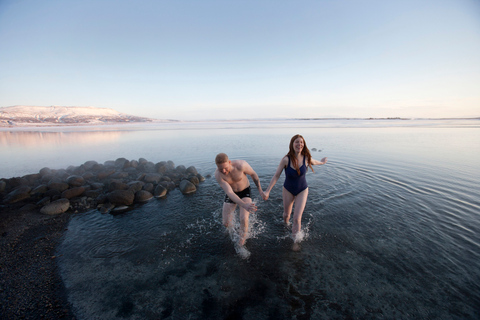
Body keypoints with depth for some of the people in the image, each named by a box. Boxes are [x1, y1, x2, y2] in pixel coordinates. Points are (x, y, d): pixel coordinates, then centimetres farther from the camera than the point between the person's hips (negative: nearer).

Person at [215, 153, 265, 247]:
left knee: (244, 219, -20)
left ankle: (242, 239, 14)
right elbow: (229, 193, -35)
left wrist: (260, 190, -5)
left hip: (245, 192, -1)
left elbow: (253, 174, -12)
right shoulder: (218, 174, -29)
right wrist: (244, 205, -48)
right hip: (231, 194, 2)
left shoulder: (241, 165, -33)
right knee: (226, 223, 2)